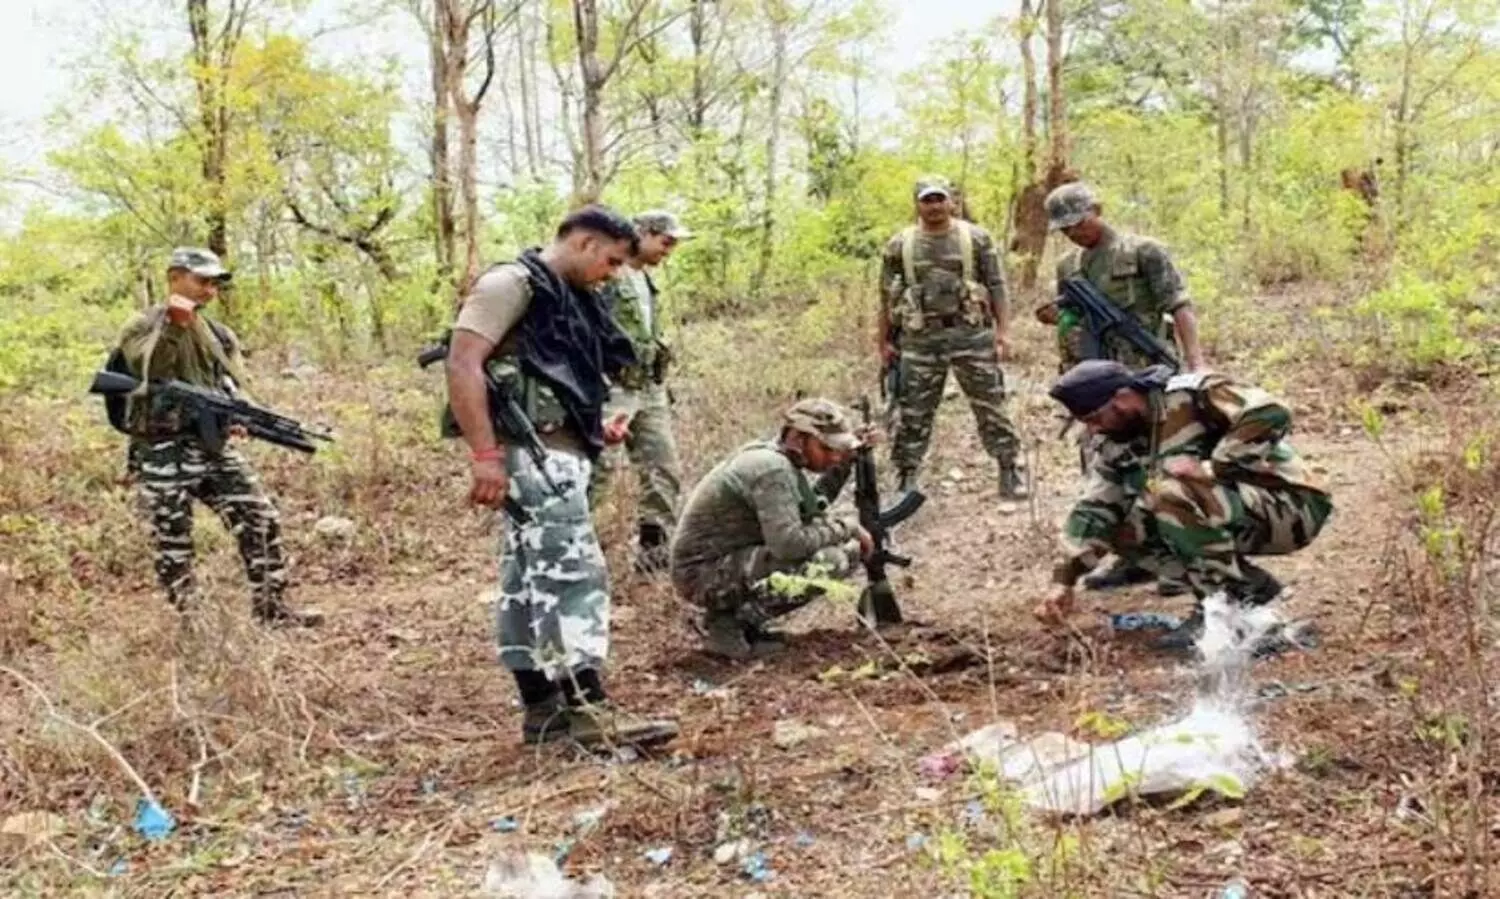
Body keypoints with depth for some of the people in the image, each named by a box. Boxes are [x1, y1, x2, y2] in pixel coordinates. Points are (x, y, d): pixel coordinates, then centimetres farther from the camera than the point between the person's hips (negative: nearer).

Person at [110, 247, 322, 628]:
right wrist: (174, 327, -26)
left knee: (261, 520, -1)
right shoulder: (141, 328, -2)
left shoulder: (219, 334, 14)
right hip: (162, 456, -5)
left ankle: (271, 607, 8)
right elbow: (150, 373, -20)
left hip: (214, 448, 5)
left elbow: (235, 385, 9)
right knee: (173, 545, 1)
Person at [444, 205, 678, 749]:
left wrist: (596, 425, 12)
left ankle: (543, 709, 16)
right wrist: (484, 453, -25)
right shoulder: (512, 284, -9)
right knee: (574, 573, -13)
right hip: (533, 452, -10)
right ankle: (587, 709, -11)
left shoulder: (568, 297, 21)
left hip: (559, 452, 10)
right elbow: (462, 364, -18)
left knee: (532, 581, 11)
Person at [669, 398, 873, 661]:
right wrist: (846, 527, -15)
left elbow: (810, 509, 19)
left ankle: (737, 613, 10)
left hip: (729, 561, 10)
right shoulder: (772, 469, -21)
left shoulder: (782, 461, 9)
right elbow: (790, 544, -29)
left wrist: (845, 463, 11)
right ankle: (728, 627, -11)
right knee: (833, 560, -22)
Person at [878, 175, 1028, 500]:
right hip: (921, 339, 1)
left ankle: (1010, 472, 12)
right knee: (912, 414, 4)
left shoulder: (976, 238, 3)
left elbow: (996, 286, 4)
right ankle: (905, 480, 14)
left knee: (991, 408, 3)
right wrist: (884, 341, 8)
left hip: (972, 334, -1)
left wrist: (1001, 330, -3)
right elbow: (888, 296, 10)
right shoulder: (899, 245, 5)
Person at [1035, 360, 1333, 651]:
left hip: (1292, 510, -9)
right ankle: (1249, 586, 1)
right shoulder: (1120, 446, 4)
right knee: (1124, 531, -2)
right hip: (1235, 513, 9)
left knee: (1172, 492, -30)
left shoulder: (1193, 395, -19)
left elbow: (1271, 414, -30)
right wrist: (1064, 580, -3)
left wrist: (1213, 468, -31)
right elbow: (1094, 510, 4)